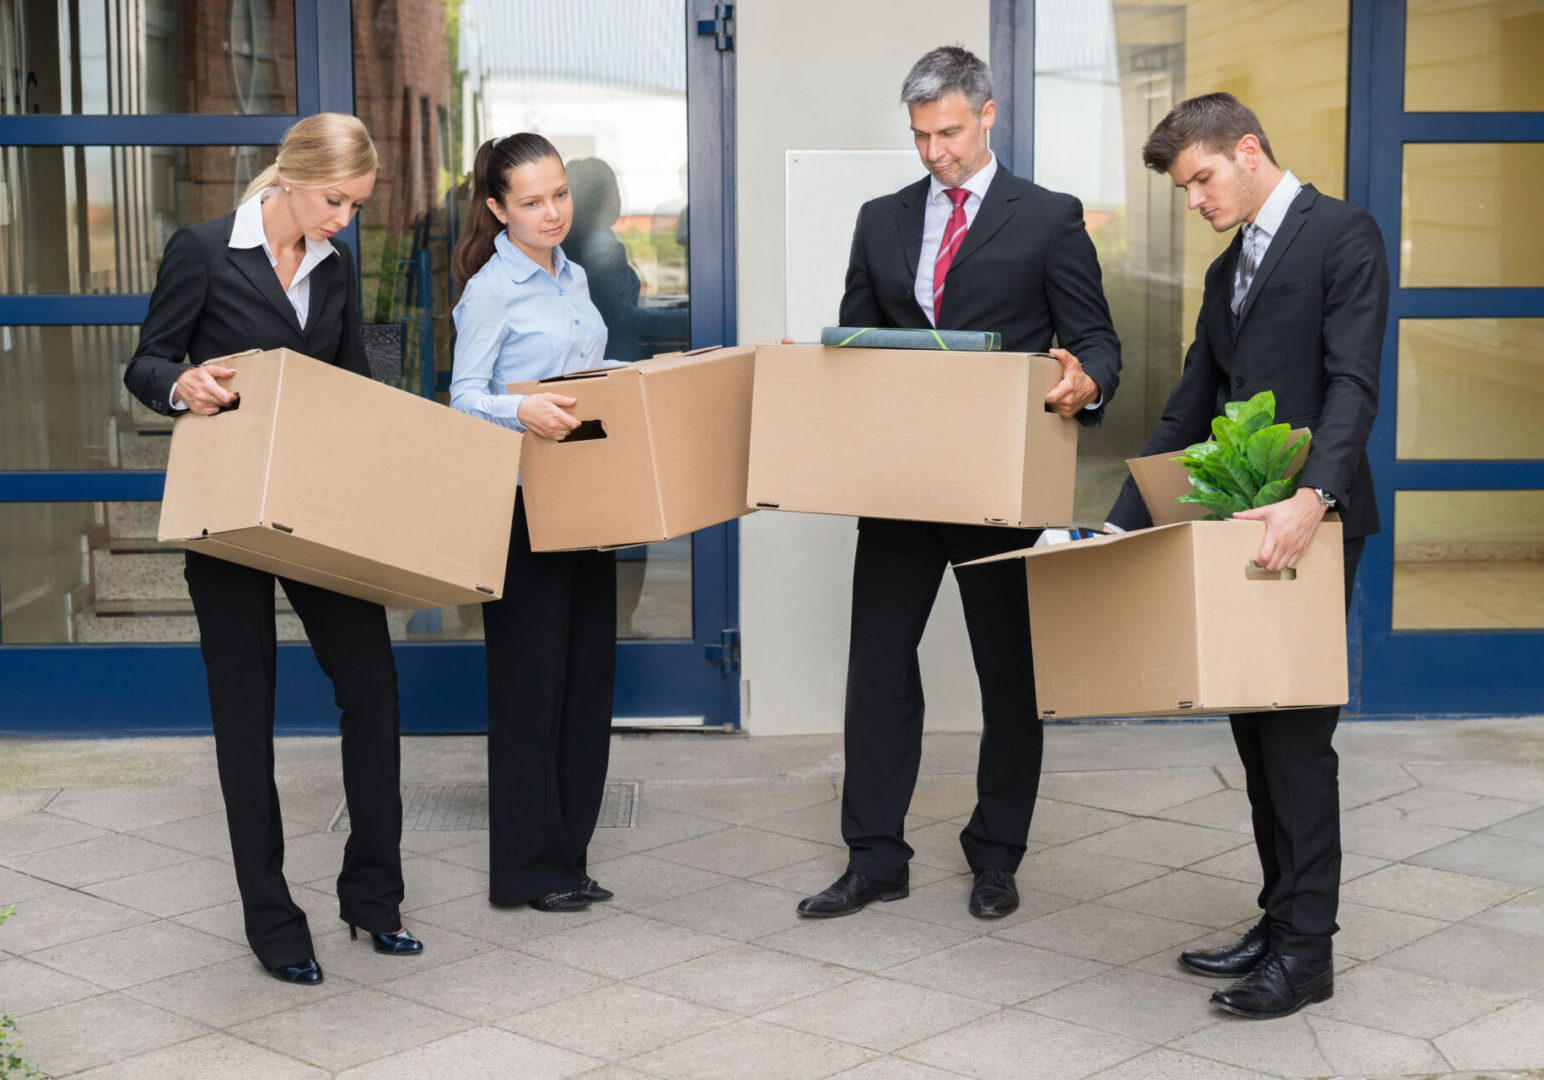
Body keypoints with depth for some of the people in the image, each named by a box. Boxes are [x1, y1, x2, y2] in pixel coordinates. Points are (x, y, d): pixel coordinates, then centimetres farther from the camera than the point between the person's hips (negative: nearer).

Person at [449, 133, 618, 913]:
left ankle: (568, 856, 19)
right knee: (530, 678, -4)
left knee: (588, 671, 9)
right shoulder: (490, 291, -7)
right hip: (522, 504, -8)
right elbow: (465, 398, -13)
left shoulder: (573, 278, 15)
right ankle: (529, 869, 6)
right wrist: (523, 412, -31)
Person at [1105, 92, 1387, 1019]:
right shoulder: (1228, 271, 20)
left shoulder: (1344, 235, -6)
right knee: (1255, 729, 10)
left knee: (1295, 731, -6)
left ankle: (1305, 949, 2)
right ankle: (1279, 923, 19)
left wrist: (1313, 499, -32)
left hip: (1308, 525, -8)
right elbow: (1190, 411, 20)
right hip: (1241, 527, 8)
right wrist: (1123, 525, 13)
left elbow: (1354, 385, -18)